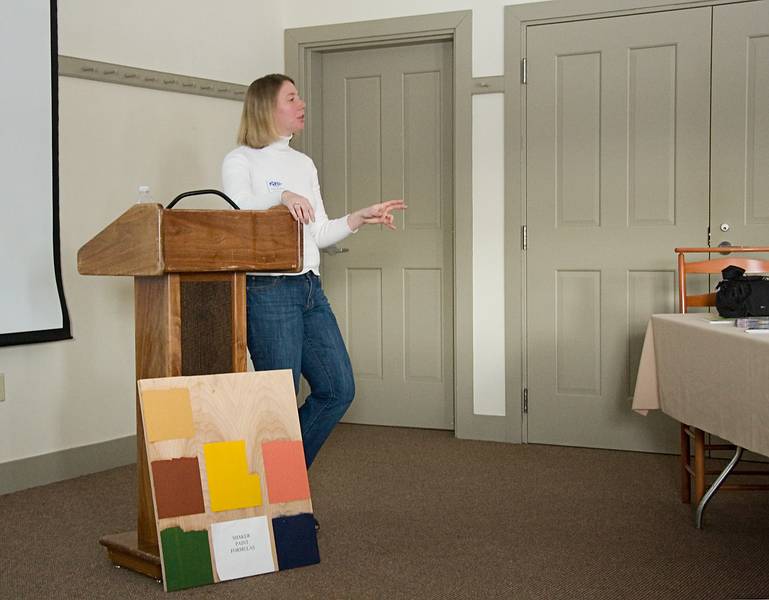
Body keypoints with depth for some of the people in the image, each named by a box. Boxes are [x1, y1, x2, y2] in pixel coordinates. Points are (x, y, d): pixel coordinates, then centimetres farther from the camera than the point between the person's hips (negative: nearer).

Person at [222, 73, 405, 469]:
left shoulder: (304, 164, 19)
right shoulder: (241, 161, -2)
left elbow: (319, 234, 16)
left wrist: (362, 217, 3)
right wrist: (281, 198, -34)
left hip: (310, 289, 8)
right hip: (267, 291, -7)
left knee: (338, 389, 7)